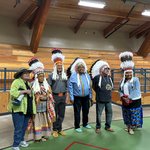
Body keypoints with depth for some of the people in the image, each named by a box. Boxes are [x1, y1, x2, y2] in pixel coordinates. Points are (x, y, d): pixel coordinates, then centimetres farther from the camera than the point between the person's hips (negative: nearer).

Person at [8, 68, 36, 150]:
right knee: (18, 128, -5)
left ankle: (21, 140, 35)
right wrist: (25, 91, -24)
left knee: (24, 126, 17)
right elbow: (12, 92, -24)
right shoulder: (16, 81, -8)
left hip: (27, 109, 8)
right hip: (18, 109, -8)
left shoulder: (28, 83, 18)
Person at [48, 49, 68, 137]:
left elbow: (67, 87, 11)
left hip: (63, 97, 4)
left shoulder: (65, 75, 8)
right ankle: (55, 130, 17)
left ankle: (59, 129, 24)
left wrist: (67, 97, 6)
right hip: (55, 96, -4)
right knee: (55, 114, 5)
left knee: (62, 114, 11)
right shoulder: (51, 75, -4)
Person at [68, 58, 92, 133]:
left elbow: (89, 86, 9)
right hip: (77, 97, -5)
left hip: (86, 97, 5)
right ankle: (77, 126, 20)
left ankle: (85, 123, 38)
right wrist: (71, 97, -12)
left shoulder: (87, 75, 2)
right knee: (77, 112, 5)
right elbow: (70, 87, -11)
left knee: (86, 111, 18)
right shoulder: (73, 76, -13)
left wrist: (90, 95, 9)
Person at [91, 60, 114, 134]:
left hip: (108, 99, 6)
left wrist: (108, 93, 15)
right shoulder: (97, 77, -12)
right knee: (99, 114, 4)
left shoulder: (109, 77, 6)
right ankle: (98, 127, 21)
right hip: (100, 100, -5)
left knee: (109, 113, 12)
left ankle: (108, 126, 29)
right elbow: (94, 86, -1)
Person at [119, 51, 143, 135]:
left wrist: (129, 98, -22)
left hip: (134, 101, -5)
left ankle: (132, 127, 16)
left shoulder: (136, 80, -10)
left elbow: (137, 91, -18)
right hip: (125, 102, 5)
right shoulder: (122, 81, 7)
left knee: (134, 115, 1)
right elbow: (120, 91, 7)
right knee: (127, 115, 14)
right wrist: (123, 97, -13)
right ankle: (128, 126, 29)